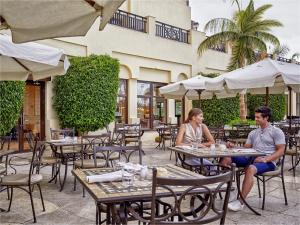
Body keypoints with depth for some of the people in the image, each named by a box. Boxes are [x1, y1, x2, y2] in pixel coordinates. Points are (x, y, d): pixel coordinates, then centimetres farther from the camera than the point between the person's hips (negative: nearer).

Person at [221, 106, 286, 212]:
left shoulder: (276, 132, 4)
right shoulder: (253, 133, 21)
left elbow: (281, 151, -4)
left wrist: (265, 159, -18)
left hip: (268, 162, -6)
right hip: (252, 158, 6)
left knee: (250, 169, -39)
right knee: (226, 158, -15)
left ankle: (241, 202, -34)